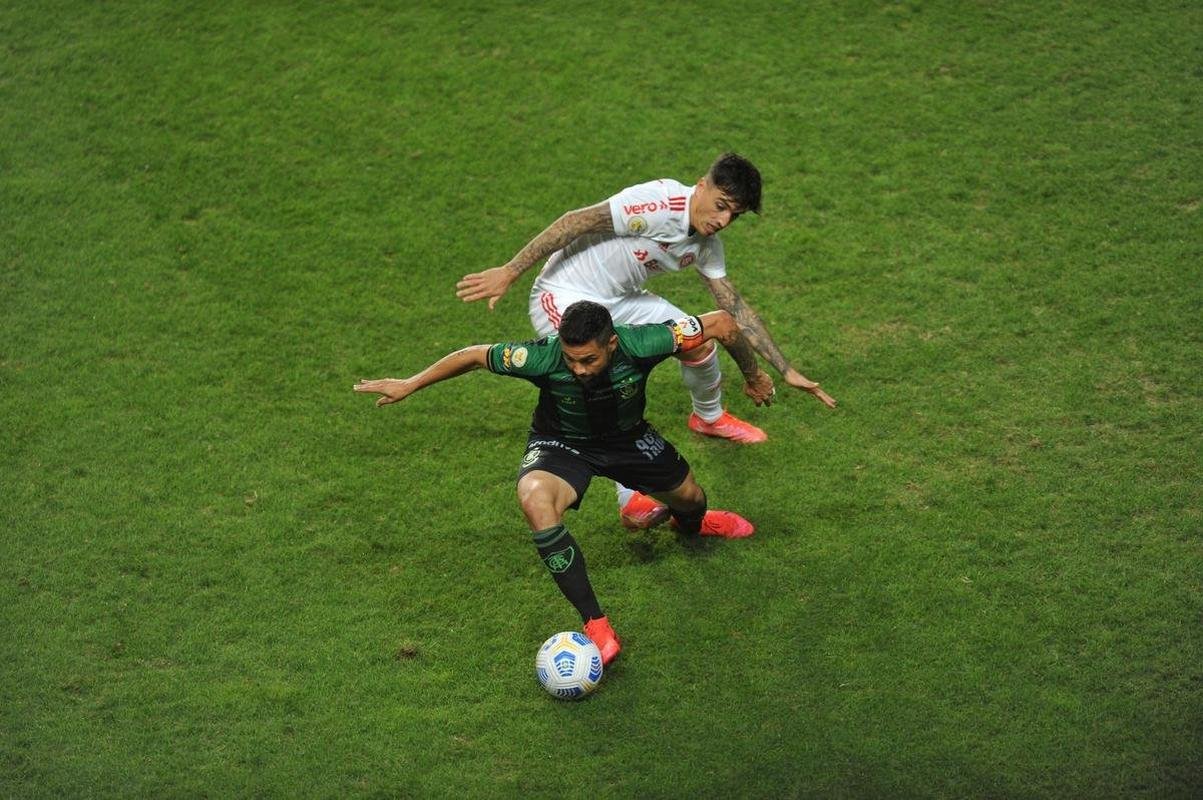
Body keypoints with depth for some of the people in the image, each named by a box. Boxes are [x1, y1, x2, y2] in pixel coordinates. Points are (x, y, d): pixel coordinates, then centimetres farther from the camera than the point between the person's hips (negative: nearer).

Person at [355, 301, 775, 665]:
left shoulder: (640, 344, -36)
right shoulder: (542, 358, -37)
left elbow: (721, 323, -23)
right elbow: (474, 355, -19)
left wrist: (753, 376, -8)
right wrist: (410, 384, -14)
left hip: (627, 437, 2)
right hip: (561, 443, -2)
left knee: (689, 498, 18)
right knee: (535, 499, -35)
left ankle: (691, 523, 64)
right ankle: (596, 625, -26)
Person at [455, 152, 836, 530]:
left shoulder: (707, 245, 1)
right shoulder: (659, 203, -27)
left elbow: (736, 308, 8)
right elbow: (576, 222, -27)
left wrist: (787, 371, 7)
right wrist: (509, 271, -28)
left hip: (618, 299, 8)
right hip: (564, 296, -8)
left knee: (700, 341, 11)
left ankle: (709, 416, 42)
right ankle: (633, 500, -17)